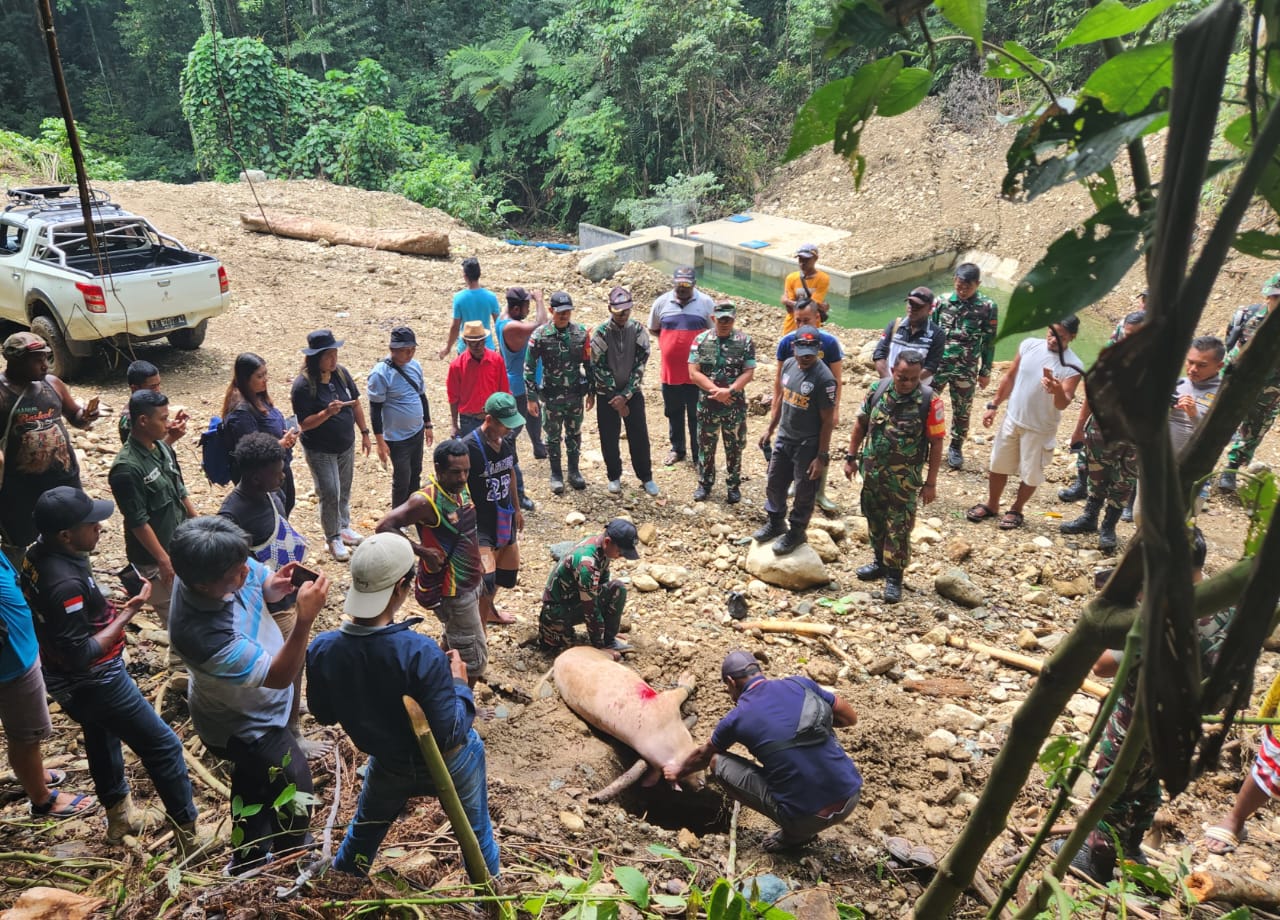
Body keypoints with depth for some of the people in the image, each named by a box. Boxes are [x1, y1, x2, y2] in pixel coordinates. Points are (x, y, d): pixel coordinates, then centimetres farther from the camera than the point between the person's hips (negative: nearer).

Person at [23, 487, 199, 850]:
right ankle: (187, 829, 17)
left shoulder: (37, 555, -6)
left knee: (101, 737, 29)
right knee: (163, 746, 4)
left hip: (66, 679, 10)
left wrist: (109, 609, 0)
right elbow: (81, 656, -30)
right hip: (93, 681, -10)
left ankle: (118, 814, 50)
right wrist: (127, 613, -24)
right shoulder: (65, 583, -35)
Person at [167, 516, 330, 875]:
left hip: (251, 710, 8)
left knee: (254, 779, 30)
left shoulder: (225, 566, -24)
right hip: (244, 727, -8)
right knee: (294, 794, 12)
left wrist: (277, 585, -26)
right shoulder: (203, 634, -44)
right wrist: (305, 619, -48)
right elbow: (279, 676, -35)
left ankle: (248, 862, 56)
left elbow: (262, 586, -2)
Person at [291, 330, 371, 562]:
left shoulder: (341, 373, -5)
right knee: (329, 494, 0)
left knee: (344, 490, 20)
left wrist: (364, 432, 7)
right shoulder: (303, 385, -22)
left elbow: (355, 403, 6)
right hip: (320, 451, -6)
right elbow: (305, 423, -22)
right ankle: (332, 538, 19)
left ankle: (343, 527, 41)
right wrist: (327, 413, -38)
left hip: (346, 445, 6)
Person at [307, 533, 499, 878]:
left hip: (389, 765, 4)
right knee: (477, 832, 25)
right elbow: (450, 734, -29)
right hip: (447, 765, -3)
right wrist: (460, 685, -13)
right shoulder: (421, 654, -37)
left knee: (366, 826, 33)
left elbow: (324, 715, -4)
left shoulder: (322, 649, -24)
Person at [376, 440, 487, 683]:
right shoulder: (426, 501, -26)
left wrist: (478, 565, 12)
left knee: (453, 643, 27)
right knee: (474, 660, 1)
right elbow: (384, 527, -26)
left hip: (471, 581, 9)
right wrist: (422, 550, -26)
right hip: (452, 592, -8)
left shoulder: (461, 487, -2)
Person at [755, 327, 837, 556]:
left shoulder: (824, 378, -22)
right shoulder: (788, 365, -2)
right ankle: (775, 523, 40)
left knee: (804, 492, 9)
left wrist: (822, 457, -17)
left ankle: (796, 532, 28)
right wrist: (770, 429, 15)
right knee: (774, 484, 19)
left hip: (808, 445, -7)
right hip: (783, 439, 7)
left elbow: (827, 421, -18)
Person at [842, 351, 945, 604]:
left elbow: (936, 443, -11)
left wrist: (930, 483, -10)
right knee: (874, 519, 19)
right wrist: (851, 457, 9)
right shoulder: (877, 390, -5)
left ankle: (894, 576, 17)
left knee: (899, 527, 3)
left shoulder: (929, 400, -16)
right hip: (872, 470, 4)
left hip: (904, 478, -4)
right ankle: (880, 562, 38)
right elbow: (861, 424, 8)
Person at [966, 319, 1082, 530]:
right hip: (1012, 419, 4)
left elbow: (1062, 405, -26)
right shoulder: (1029, 345, -8)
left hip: (1039, 429, -4)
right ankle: (991, 506, 35)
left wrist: (1059, 392, -48)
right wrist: (993, 405, 5)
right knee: (998, 466, 16)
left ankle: (1016, 510, 33)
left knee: (1030, 474, 11)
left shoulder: (1072, 366, -20)